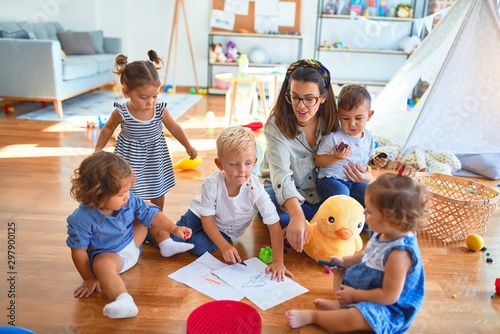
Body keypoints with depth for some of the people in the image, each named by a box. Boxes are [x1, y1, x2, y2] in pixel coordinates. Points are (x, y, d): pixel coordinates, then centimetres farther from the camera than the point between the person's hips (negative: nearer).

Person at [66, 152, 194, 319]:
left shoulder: (129, 200, -16)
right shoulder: (82, 219, -29)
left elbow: (150, 214, -5)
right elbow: (79, 251, -20)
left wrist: (174, 229, -11)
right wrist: (89, 278, -16)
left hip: (133, 243, 6)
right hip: (108, 254, -6)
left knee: (149, 211, 2)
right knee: (101, 264, -40)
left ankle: (166, 244, 15)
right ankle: (124, 299, -60)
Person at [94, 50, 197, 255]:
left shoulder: (160, 110, -18)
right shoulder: (121, 113, -23)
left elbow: (174, 128, 0)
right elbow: (108, 129, -2)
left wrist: (188, 147, 11)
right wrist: (98, 150, 2)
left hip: (156, 159, 3)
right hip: (132, 159, -2)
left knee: (158, 196, 15)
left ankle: (157, 227, 37)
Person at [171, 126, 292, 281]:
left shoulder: (256, 191, -33)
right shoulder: (211, 184, -31)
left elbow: (274, 226, -29)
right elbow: (207, 219, -20)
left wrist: (278, 261, -34)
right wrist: (224, 246, -31)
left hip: (225, 231, 0)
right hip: (200, 216, 0)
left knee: (199, 247, -22)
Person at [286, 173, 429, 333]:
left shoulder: (399, 253, -37)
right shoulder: (383, 234, -9)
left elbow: (389, 296, -32)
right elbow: (369, 255, 14)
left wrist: (354, 295, -21)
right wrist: (345, 261, 2)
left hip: (388, 307, -10)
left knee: (355, 318, -35)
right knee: (340, 271, 22)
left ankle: (311, 316, -16)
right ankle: (341, 304, 0)